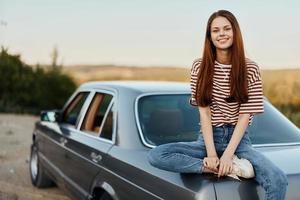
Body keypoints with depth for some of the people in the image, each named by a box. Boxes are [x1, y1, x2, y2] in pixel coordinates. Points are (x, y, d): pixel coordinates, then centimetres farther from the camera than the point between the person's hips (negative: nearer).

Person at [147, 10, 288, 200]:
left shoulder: (251, 69, -2)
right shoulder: (200, 67, 1)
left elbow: (245, 115, -7)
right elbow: (204, 112, -5)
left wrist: (228, 154, -18)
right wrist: (211, 153, -16)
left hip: (238, 140, -2)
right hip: (208, 138, 2)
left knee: (279, 180, -30)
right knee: (155, 155, -25)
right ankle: (233, 167, -23)